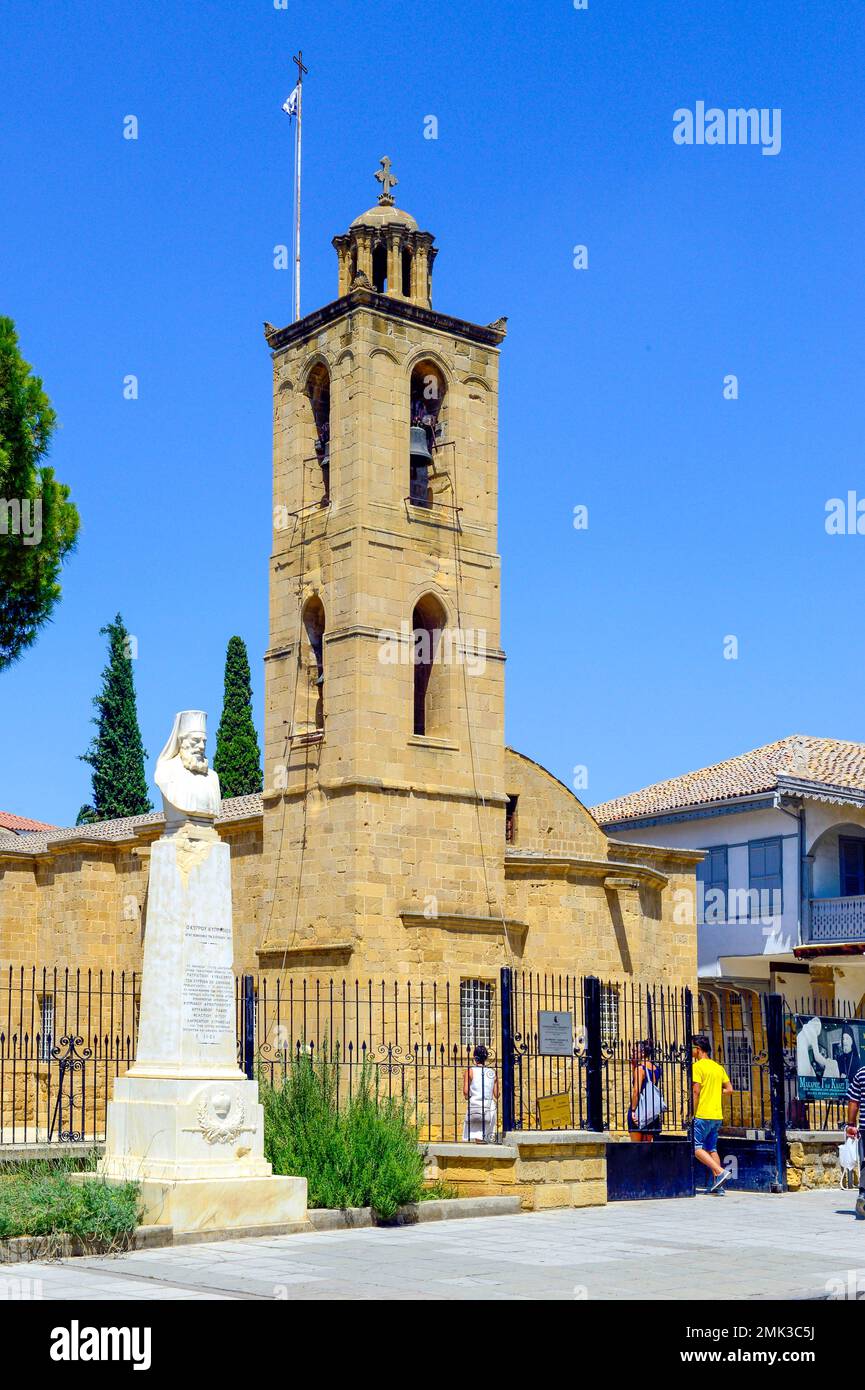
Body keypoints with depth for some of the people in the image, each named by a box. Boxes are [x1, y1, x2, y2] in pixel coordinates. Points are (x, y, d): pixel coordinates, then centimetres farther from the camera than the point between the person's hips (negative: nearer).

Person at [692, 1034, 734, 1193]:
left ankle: (721, 1172, -18)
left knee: (696, 1147, -5)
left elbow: (696, 1092, -16)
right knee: (712, 1149, 12)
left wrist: (692, 1114, -12)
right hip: (717, 1115, 8)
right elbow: (729, 1089, 13)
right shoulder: (718, 1067, 13)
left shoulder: (698, 1066, -9)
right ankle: (717, 1183, 5)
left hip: (702, 1114, -8)